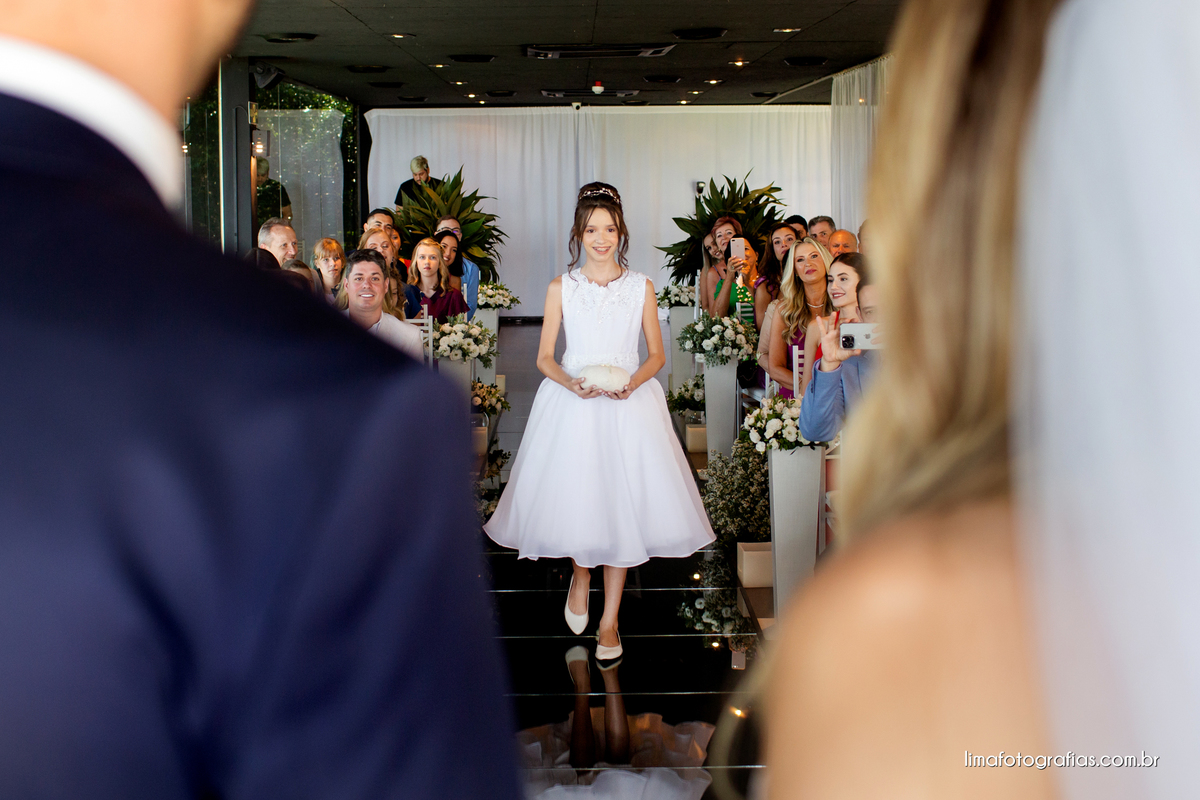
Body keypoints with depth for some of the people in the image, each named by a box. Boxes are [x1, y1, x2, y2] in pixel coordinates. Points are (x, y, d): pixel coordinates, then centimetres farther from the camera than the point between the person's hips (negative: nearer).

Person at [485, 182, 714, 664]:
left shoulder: (641, 288, 5)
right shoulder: (561, 288, 4)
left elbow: (657, 354, 9)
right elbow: (544, 358, 5)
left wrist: (633, 382, -11)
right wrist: (570, 382, -15)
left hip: (628, 405, 0)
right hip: (572, 405, 0)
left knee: (621, 502, -1)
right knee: (573, 496, 0)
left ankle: (609, 620, 9)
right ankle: (580, 575, 34)